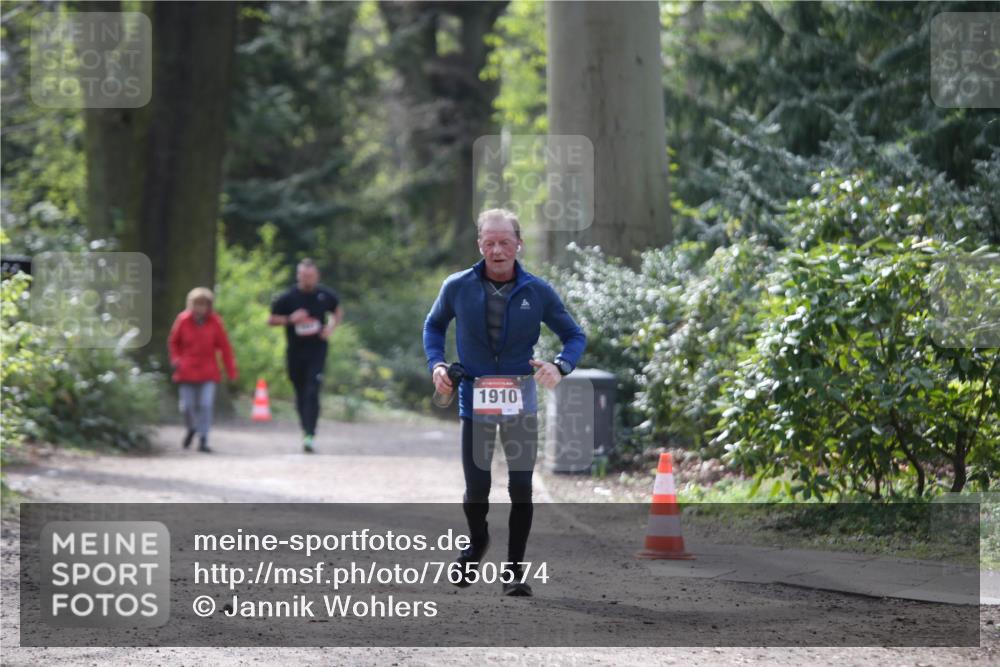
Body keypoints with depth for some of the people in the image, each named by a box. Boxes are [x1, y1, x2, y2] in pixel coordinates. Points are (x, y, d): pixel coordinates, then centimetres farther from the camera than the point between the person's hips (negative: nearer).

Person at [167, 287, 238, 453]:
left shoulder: (215, 322, -5)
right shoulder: (183, 320, -4)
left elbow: (225, 346, 1)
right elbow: (173, 342, 11)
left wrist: (231, 371, 0)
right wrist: (175, 359, -5)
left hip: (208, 372, -1)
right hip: (187, 371, 1)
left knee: (206, 405, -12)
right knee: (188, 405, 3)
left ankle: (203, 439, -6)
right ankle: (191, 428, 33)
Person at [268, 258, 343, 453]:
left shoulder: (325, 295, 0)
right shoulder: (288, 298, -5)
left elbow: (338, 311, 19)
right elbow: (271, 320, 2)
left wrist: (332, 326, 0)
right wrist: (290, 319, -16)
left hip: (317, 351, -1)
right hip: (295, 353, 1)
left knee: (312, 393, -14)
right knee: (301, 395, 10)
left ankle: (309, 435, -20)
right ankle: (306, 428, 29)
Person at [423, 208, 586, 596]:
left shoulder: (538, 292, -5)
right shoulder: (458, 288, -5)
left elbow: (574, 336, 6)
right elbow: (434, 325, 15)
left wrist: (560, 367, -14)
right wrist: (436, 364, -2)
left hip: (521, 400, 0)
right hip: (474, 400, 0)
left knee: (521, 488, -4)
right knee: (476, 490, 2)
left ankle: (513, 570, 10)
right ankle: (477, 543, 35)